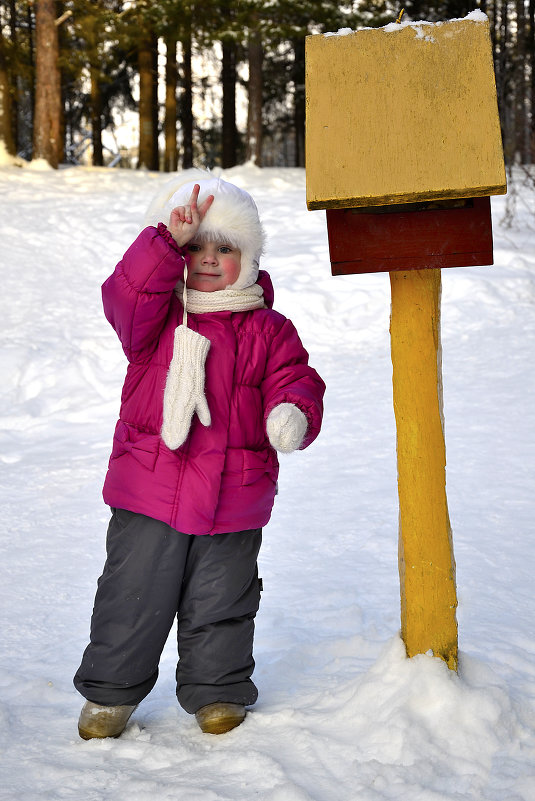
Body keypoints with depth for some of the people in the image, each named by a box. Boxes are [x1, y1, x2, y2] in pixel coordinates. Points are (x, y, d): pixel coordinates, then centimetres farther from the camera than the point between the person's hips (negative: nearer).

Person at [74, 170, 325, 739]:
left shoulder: (267, 329, 4)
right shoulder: (156, 314, 1)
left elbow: (294, 380, -1)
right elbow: (127, 293, -19)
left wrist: (293, 415, -23)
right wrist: (170, 240, -27)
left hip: (233, 499, 1)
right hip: (148, 493, 0)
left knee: (219, 605, 12)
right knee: (132, 596, 8)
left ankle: (217, 691, 32)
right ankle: (110, 691, 27)